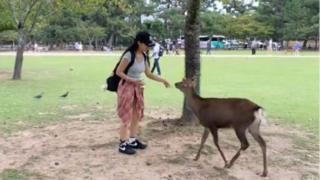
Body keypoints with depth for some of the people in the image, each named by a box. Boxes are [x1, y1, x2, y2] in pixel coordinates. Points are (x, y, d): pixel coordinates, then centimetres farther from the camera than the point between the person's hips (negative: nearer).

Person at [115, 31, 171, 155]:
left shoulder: (144, 56, 4)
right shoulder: (129, 55, -19)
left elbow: (149, 74, 11)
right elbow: (118, 72, -17)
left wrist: (162, 80, 2)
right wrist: (133, 80, -24)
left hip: (137, 88, 8)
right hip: (126, 87, -8)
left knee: (137, 115, 14)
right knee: (126, 117, -2)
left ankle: (132, 140, 27)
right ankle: (123, 145, 8)